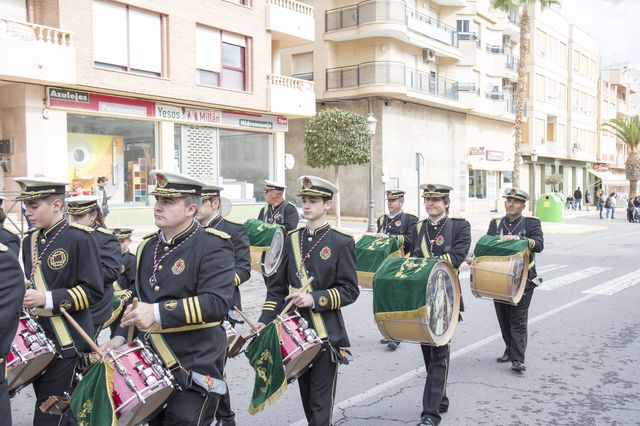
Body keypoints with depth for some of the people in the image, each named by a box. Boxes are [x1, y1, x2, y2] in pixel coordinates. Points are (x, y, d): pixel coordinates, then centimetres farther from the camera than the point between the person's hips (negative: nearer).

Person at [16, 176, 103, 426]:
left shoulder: (79, 238, -13)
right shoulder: (30, 241, 10)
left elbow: (93, 291, -17)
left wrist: (47, 299, -24)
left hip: (66, 339, -7)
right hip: (37, 338, 7)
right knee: (44, 403, 17)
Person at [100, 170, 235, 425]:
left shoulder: (213, 246, -14)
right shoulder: (148, 246, 10)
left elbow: (217, 303, -26)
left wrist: (158, 312, -30)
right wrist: (122, 335, 7)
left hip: (193, 370, -7)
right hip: (150, 364, 7)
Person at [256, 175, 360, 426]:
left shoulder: (342, 243, -6)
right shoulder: (292, 239, 8)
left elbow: (350, 291, -8)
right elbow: (277, 286, 9)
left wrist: (315, 299, -20)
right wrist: (265, 320, -2)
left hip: (326, 333, -5)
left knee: (321, 402, 0)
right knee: (306, 396, 17)